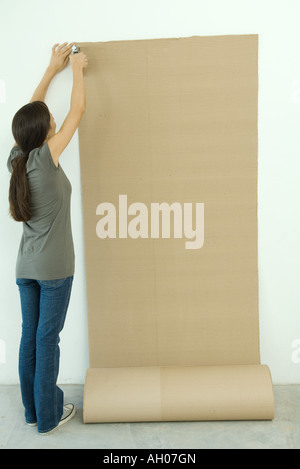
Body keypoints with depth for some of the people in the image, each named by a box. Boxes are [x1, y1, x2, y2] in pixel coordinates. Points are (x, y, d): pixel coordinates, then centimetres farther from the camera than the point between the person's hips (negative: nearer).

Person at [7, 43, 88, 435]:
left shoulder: (16, 160, 2)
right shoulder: (46, 158, -15)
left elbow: (31, 112, 16)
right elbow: (77, 110, -6)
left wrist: (53, 69, 24)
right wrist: (77, 69, 10)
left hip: (26, 267, 7)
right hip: (54, 267, -7)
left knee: (30, 336, 13)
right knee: (47, 338, 2)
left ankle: (32, 410, 26)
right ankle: (48, 416, 15)